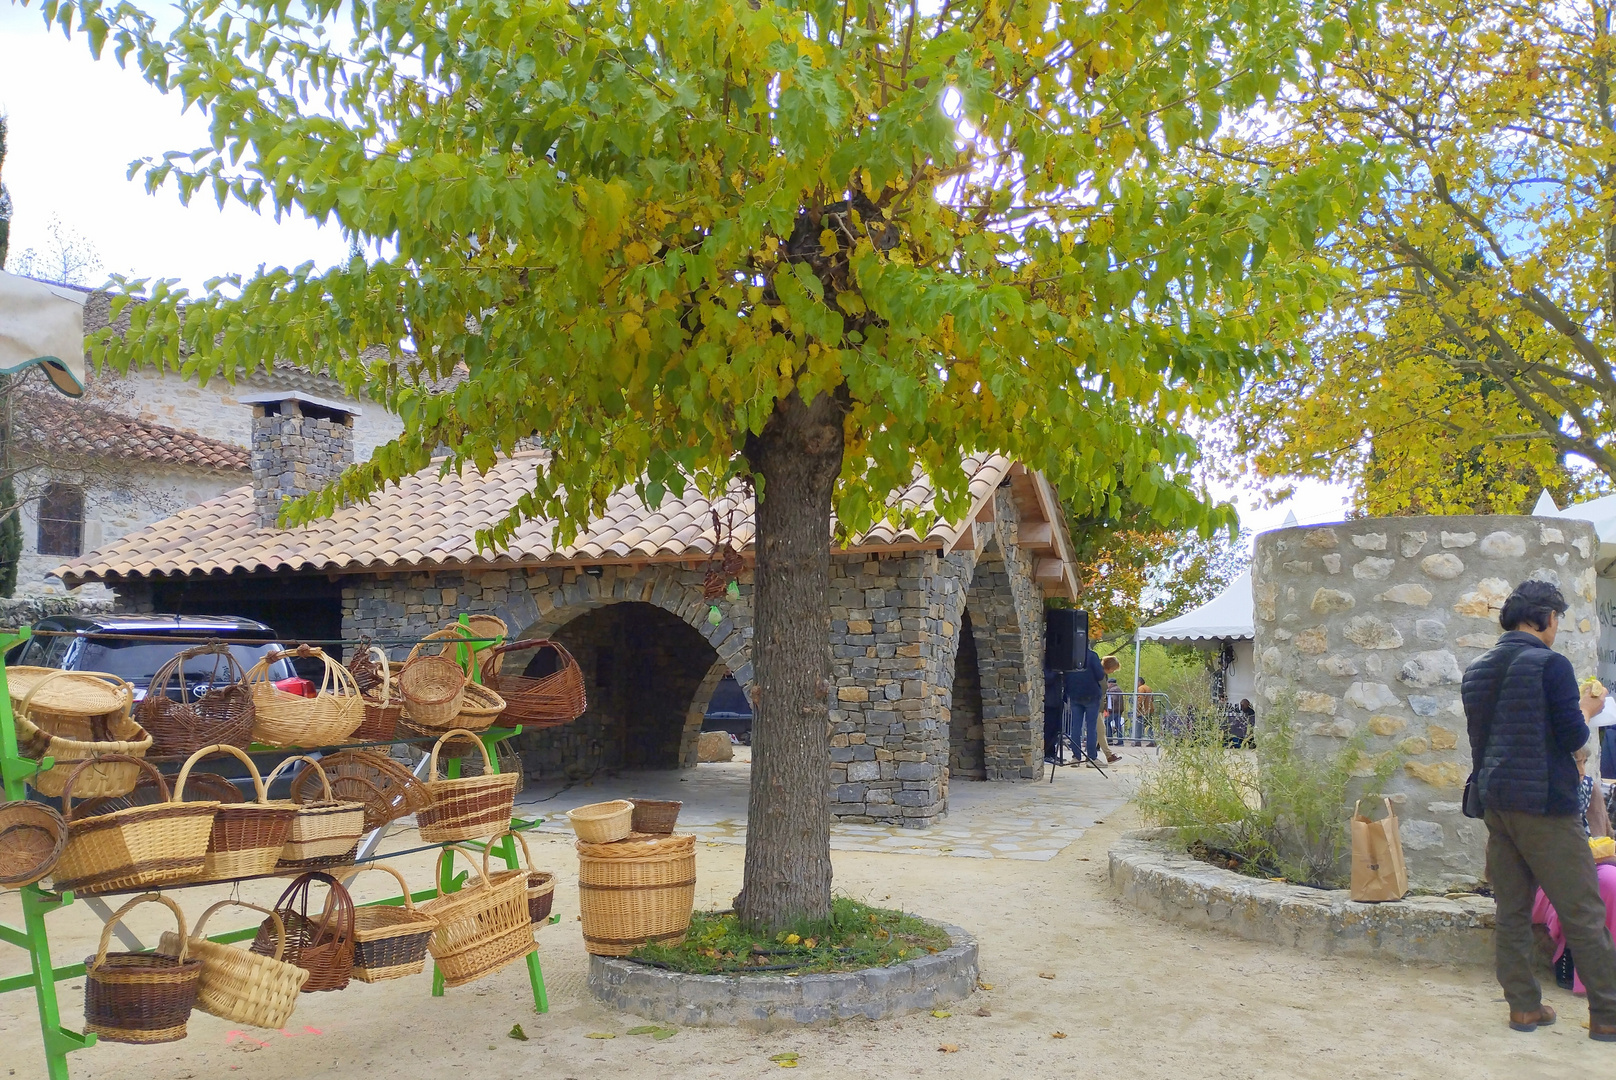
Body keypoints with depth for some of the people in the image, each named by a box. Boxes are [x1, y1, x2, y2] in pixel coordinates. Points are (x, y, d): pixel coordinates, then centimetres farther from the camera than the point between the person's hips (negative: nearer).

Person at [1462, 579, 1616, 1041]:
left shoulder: (1476, 670, 12)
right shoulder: (1550, 664, -10)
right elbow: (1574, 737, -11)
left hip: (1495, 803, 7)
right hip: (1544, 803, -7)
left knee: (1512, 910, 9)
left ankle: (1523, 1006, 13)